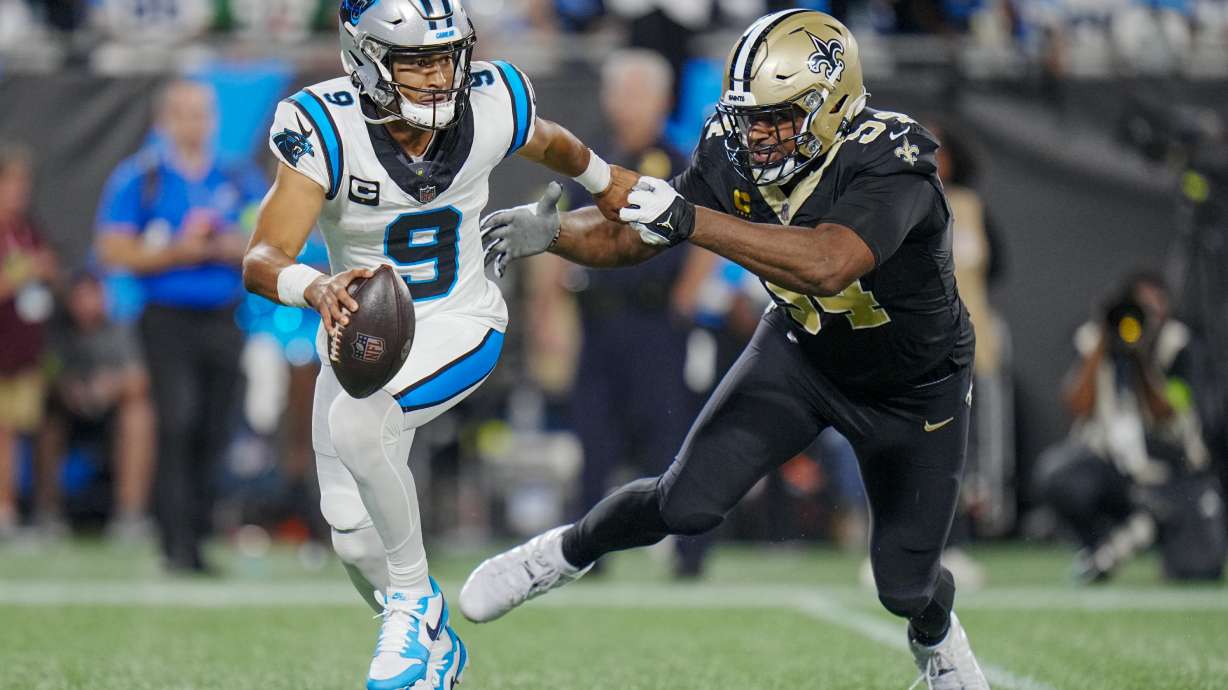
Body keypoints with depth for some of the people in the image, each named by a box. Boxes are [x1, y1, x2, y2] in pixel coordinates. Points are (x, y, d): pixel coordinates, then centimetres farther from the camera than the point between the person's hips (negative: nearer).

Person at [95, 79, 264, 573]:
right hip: (168, 321, -4)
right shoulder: (138, 178, 2)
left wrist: (240, 251, -3)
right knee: (178, 424, -16)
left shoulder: (240, 181, 13)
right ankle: (176, 544, -17)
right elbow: (113, 251, -3)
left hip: (224, 322, 4)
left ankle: (197, 539, 12)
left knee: (214, 434, 3)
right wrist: (177, 253, -12)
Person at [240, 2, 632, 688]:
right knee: (355, 536, 0)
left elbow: (552, 144, 9)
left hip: (458, 329, -2)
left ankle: (415, 597, -11)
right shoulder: (327, 129, -24)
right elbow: (261, 261, -33)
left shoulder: (492, 105, -17)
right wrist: (316, 289, -54)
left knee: (355, 423, -31)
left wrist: (605, 181, 29)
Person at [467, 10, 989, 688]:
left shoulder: (888, 164, -38)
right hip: (801, 350, 3)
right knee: (688, 502, -11)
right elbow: (634, 236, -8)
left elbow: (827, 265, -56)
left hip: (912, 392, -3)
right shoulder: (732, 151, -20)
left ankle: (936, 634, 44)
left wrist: (688, 219, -57)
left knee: (903, 583, 6)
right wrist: (550, 231, -27)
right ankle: (564, 552, 18)